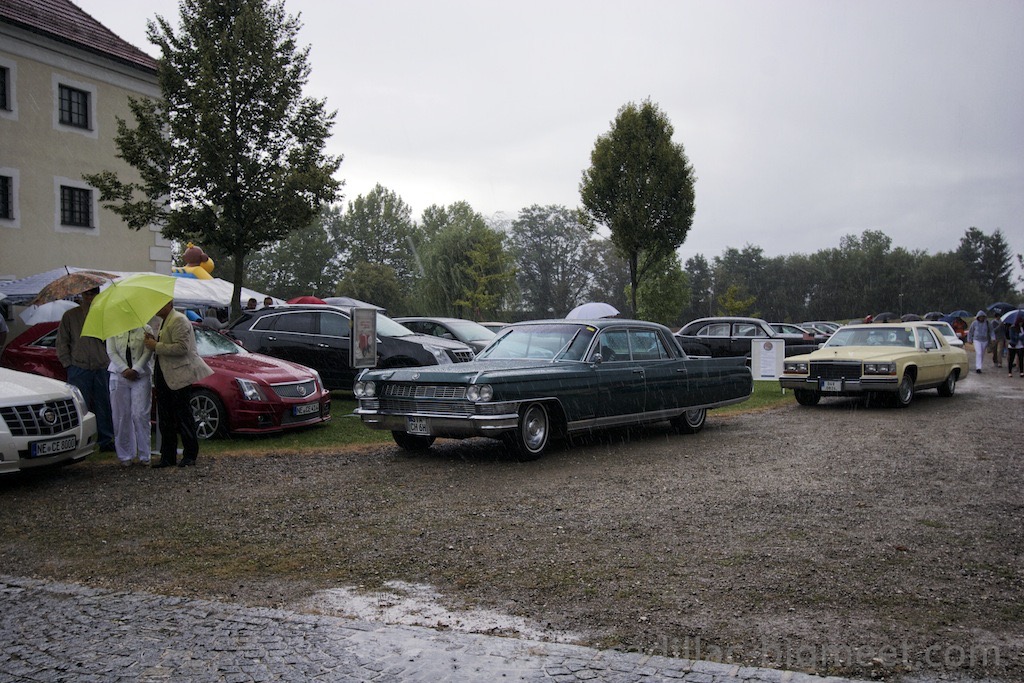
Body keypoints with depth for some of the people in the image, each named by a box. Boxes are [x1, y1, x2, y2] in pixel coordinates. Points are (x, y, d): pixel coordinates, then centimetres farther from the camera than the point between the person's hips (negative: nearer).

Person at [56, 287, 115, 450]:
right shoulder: (70, 315, 5)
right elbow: (62, 342, 7)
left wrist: (108, 361, 7)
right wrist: (68, 363, 0)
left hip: (102, 369, 2)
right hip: (79, 368, -2)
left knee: (104, 406, 6)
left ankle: (106, 441, 14)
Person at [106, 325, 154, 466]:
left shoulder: (146, 329, 6)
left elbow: (147, 353, -2)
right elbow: (111, 352, 2)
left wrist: (135, 370, -14)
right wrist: (125, 369, -11)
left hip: (141, 376, -1)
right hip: (119, 376, 1)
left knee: (140, 415, -6)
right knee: (122, 416, 0)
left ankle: (144, 455, 0)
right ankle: (125, 455, 8)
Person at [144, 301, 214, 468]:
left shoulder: (178, 320, -12)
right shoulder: (164, 322, 20)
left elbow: (182, 347, -22)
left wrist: (156, 346, -18)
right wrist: (152, 342, 8)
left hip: (177, 375, -10)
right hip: (163, 377, 10)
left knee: (183, 416, -3)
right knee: (165, 419, 11)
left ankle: (190, 455, 5)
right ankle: (168, 457, 17)